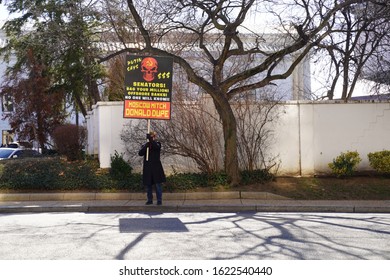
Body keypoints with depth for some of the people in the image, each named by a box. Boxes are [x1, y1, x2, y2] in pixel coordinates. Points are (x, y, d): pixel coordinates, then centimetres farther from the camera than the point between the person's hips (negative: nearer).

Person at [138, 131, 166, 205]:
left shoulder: (157, 144, 4)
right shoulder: (144, 145, 10)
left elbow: (157, 147, -20)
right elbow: (140, 153, -7)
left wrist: (150, 139, -30)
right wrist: (146, 146, -22)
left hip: (156, 167, -2)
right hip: (147, 168, 2)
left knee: (158, 184, -4)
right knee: (148, 185, 7)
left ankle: (159, 200, 3)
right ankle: (149, 200, 18)